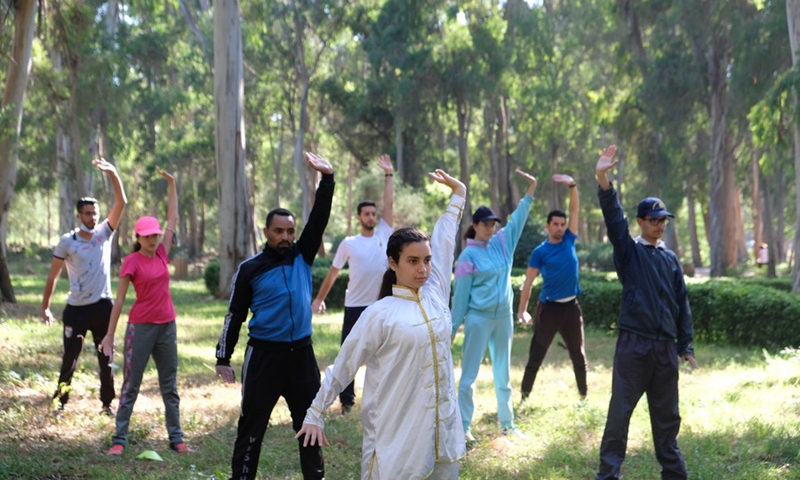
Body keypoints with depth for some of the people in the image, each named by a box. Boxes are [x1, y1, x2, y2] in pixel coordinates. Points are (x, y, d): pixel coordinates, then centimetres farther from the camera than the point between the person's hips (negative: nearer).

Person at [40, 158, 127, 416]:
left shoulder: (105, 233, 2)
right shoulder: (67, 241, -4)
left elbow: (121, 203, -9)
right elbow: (53, 276, 2)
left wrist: (113, 173, -20)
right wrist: (45, 307, 3)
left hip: (102, 306, 2)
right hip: (76, 308, -2)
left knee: (106, 358, 8)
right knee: (70, 358, 5)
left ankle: (107, 403, 17)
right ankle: (60, 400, 18)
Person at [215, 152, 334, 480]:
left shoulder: (302, 257, 5)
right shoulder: (250, 269, -2)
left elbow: (319, 218, -2)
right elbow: (235, 316, 1)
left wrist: (327, 178, -12)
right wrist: (223, 358, -1)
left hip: (301, 352, 3)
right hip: (264, 354, -3)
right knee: (252, 427, 2)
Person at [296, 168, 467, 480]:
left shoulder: (436, 294, 5)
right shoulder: (380, 314, -8)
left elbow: (445, 239, 15)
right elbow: (342, 367, -1)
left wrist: (458, 193, 25)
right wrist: (314, 415, 1)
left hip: (442, 428, 5)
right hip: (397, 435, -5)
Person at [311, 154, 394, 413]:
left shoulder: (384, 235, 4)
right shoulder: (349, 243, 2)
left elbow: (389, 204, 0)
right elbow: (333, 272, 9)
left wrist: (388, 175, 1)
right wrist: (319, 298, 11)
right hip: (355, 307, -1)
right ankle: (347, 400, 15)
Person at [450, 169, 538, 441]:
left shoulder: (501, 243, 6)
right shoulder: (468, 256, -9)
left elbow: (517, 221, 4)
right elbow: (461, 294, -8)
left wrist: (531, 190, -5)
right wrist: (454, 327, -6)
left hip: (503, 317, 6)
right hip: (478, 319, -6)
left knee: (503, 374, 15)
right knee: (469, 375, -2)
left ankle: (507, 424, 25)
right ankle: (464, 427, 2)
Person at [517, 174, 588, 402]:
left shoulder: (569, 240, 4)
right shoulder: (540, 252, -5)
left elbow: (575, 208, -3)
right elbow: (528, 282, -4)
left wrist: (572, 185, -17)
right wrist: (522, 310, -10)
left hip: (571, 306, 3)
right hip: (549, 307, -3)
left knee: (578, 354, 11)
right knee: (536, 354, 1)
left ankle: (584, 395, 22)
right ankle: (525, 395, 9)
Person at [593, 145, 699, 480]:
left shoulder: (670, 259, 13)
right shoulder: (629, 251, 2)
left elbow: (681, 304, 15)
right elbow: (613, 218, -14)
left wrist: (685, 345, 12)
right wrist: (603, 180, -29)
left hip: (665, 347, 4)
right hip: (633, 344, -4)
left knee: (667, 414, 12)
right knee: (620, 411, -3)